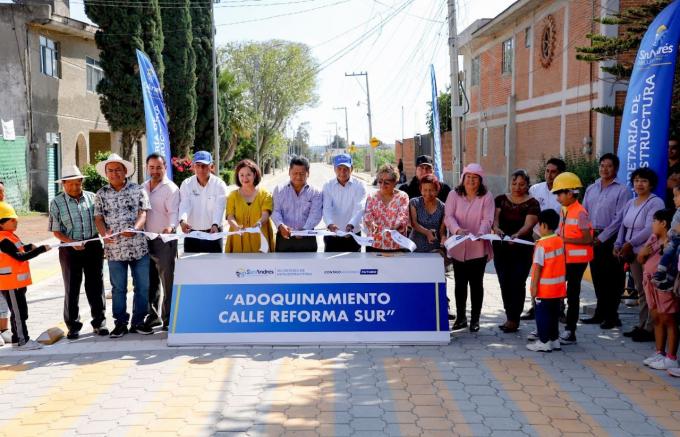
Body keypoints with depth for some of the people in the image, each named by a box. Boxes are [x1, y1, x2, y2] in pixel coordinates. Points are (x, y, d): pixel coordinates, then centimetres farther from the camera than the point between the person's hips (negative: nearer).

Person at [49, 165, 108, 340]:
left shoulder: (92, 197, 3)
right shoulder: (57, 203, -1)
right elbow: (56, 231, -2)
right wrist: (71, 242, -17)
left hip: (93, 246, 1)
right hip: (70, 249, -1)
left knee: (96, 285, 6)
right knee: (72, 288, 6)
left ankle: (99, 322, 16)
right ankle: (73, 326, 16)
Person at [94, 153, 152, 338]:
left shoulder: (138, 190, 3)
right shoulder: (101, 194, 8)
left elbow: (143, 213, -4)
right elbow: (98, 217, 4)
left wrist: (134, 229, -23)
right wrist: (104, 234, -16)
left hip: (139, 246, -1)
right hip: (114, 249, 1)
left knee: (142, 287, 4)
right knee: (118, 288, 8)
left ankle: (138, 321, 17)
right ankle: (120, 323, 18)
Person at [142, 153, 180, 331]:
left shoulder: (171, 189, -6)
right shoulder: (143, 188, 14)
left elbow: (173, 212, -17)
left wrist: (171, 227, -36)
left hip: (165, 240, -6)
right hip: (146, 239, 6)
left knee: (167, 281, -3)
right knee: (151, 281, 14)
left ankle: (168, 319, 4)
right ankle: (153, 316, 25)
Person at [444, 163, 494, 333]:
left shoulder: (486, 197, -2)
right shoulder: (454, 194, 0)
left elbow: (487, 219, -11)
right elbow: (448, 217, -10)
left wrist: (481, 233, -32)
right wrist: (457, 230, -30)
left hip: (478, 248, -1)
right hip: (458, 247, 1)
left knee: (476, 283, 6)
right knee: (460, 283, 8)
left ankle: (475, 319, 18)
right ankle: (460, 318, 21)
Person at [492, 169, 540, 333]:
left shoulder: (532, 203, -1)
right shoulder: (501, 199, 9)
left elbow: (528, 225, -15)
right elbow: (495, 217, -4)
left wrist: (516, 235, -35)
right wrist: (496, 228, -27)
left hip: (522, 250, -3)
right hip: (501, 248, 3)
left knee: (517, 283, -3)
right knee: (504, 283, 6)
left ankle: (514, 319, 8)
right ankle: (510, 317, 19)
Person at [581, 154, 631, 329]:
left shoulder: (622, 190, -4)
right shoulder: (591, 189, 14)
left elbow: (619, 218, -10)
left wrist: (602, 238, -13)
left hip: (610, 239, -5)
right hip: (592, 238, 5)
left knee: (612, 279, 0)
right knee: (597, 278, 12)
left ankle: (611, 316, 8)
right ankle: (600, 314, 22)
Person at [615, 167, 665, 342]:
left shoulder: (656, 203, -8)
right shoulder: (630, 203, 16)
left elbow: (650, 229, -17)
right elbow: (623, 226, 15)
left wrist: (630, 244, -17)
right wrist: (618, 245, 2)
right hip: (633, 254, 7)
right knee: (641, 291, 13)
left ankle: (650, 328, 2)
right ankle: (641, 325, 20)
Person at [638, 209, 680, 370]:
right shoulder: (653, 238, 11)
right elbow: (640, 259, 16)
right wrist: (642, 253, -3)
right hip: (651, 283, 8)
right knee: (657, 319, 14)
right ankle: (659, 353, 24)